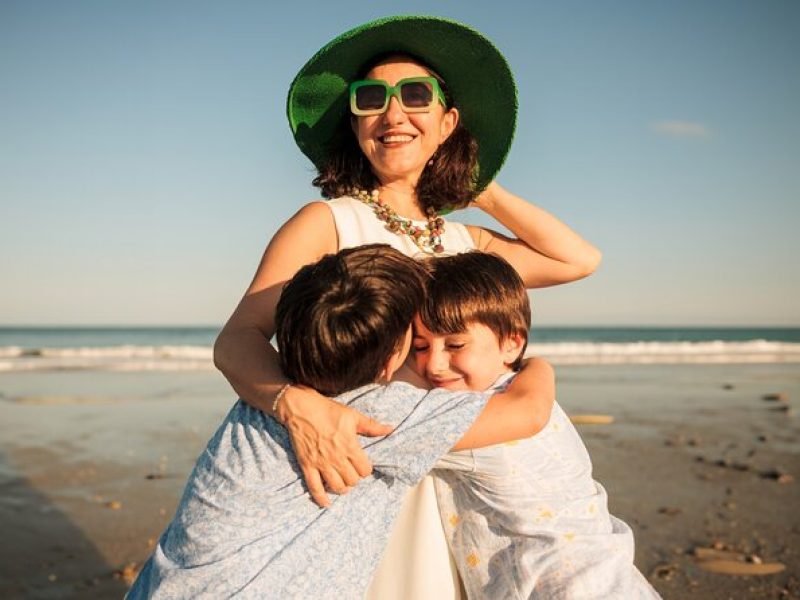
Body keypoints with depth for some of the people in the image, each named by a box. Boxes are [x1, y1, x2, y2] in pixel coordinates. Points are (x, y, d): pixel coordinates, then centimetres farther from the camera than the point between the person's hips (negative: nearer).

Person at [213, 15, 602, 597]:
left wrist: (483, 190, 12)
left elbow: (580, 259, 13)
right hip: (350, 478, -4)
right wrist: (298, 405, -37)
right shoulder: (328, 223, -6)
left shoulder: (464, 241, 11)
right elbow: (237, 339, -16)